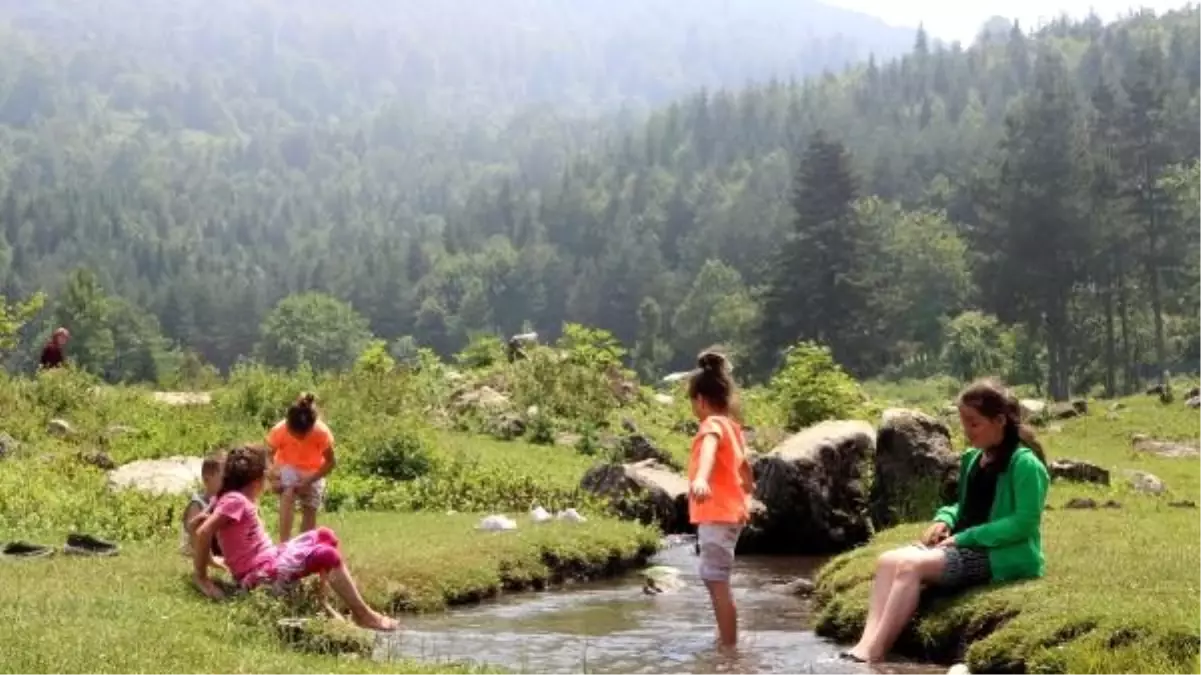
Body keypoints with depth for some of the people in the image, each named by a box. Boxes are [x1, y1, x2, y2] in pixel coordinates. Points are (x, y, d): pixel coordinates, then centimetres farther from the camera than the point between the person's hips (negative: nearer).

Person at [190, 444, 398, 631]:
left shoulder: (240, 499, 12)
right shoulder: (235, 500, -16)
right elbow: (203, 533, -25)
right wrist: (201, 576, -22)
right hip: (260, 576, -10)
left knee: (325, 536, 13)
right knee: (328, 555, -17)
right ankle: (363, 615, -9)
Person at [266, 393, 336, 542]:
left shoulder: (322, 432, -31)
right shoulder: (280, 430, -30)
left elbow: (330, 462, -20)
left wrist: (309, 481, -29)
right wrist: (274, 476, -33)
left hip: (313, 471, 1)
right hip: (287, 467, -1)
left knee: (310, 510, -4)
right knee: (288, 495, -27)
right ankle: (284, 544, -33)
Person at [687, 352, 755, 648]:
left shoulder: (713, 424, -14)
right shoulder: (731, 426, 14)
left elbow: (709, 449, -38)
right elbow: (744, 467, 29)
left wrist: (701, 478, -58)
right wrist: (747, 493, 49)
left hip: (717, 515, -10)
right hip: (729, 512, 10)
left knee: (717, 581, -10)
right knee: (716, 579, 23)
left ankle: (729, 646, -11)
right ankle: (726, 639, 36)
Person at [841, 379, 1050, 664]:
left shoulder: (1024, 463, -12)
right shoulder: (973, 459, 15)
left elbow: (1024, 523, -19)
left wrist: (964, 538, -18)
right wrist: (945, 520, 3)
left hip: (1003, 556, -9)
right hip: (968, 547, 9)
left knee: (910, 565, -27)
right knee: (888, 561, -13)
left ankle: (872, 655, -30)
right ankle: (866, 646, -30)